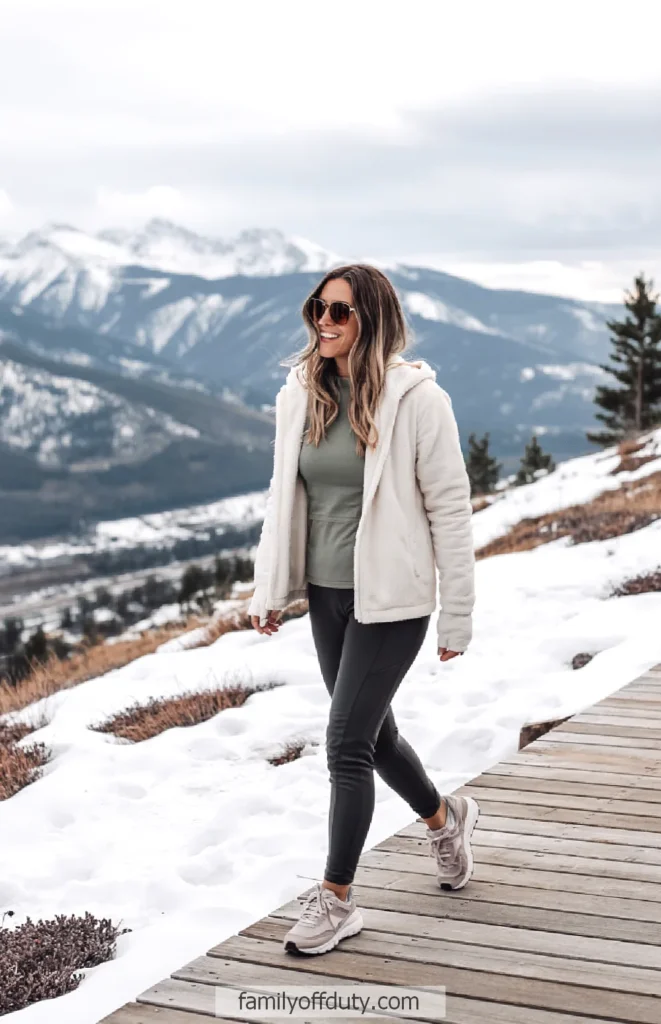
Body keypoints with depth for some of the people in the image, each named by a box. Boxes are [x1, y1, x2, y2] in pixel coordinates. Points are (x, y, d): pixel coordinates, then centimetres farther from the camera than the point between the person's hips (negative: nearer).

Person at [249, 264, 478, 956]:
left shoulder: (416, 398, -13)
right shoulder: (299, 396, 2)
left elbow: (450, 508, -10)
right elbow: (283, 496, 11)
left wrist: (457, 615, -9)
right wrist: (268, 591, 8)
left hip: (391, 598, -6)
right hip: (327, 594, 6)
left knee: (347, 742, -6)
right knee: (372, 731, 19)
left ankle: (336, 898, 9)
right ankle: (445, 819, 46)